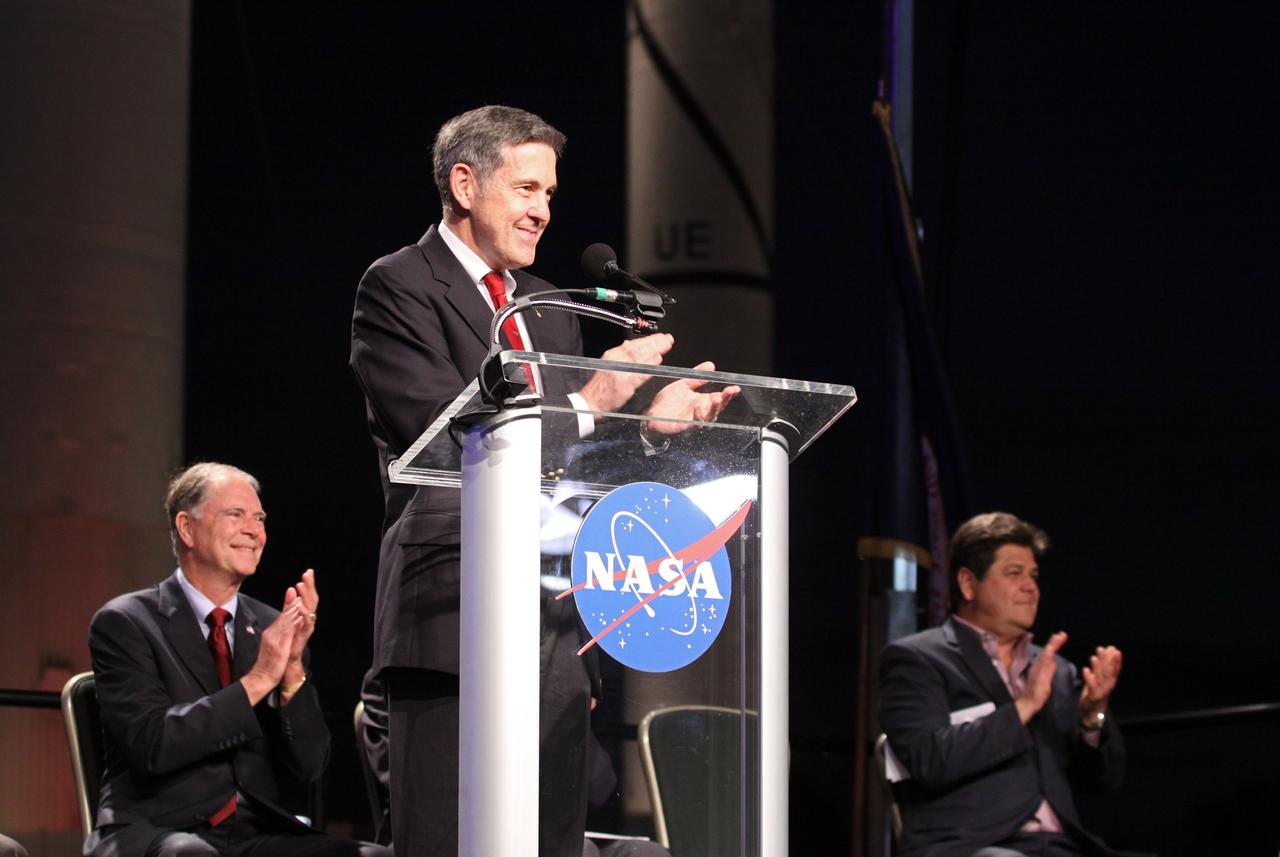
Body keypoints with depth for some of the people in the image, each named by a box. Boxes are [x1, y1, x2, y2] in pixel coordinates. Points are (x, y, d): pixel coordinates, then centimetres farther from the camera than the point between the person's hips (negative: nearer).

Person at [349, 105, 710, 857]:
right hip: (455, 623, -7)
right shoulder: (399, 288, -2)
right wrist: (589, 400, -16)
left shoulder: (552, 310, 22)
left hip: (555, 625, 7)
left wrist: (657, 422, 2)